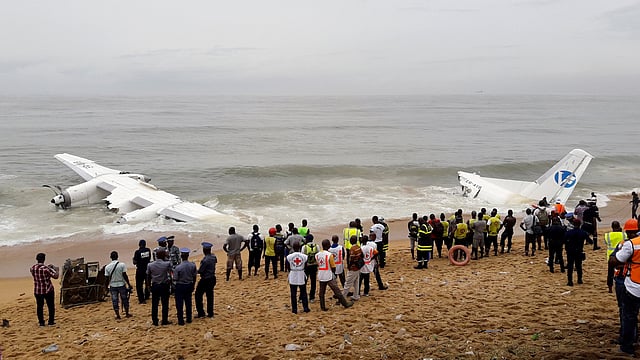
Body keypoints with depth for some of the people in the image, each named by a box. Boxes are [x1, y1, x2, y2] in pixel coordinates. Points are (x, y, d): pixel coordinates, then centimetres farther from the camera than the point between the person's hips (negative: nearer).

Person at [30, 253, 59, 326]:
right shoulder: (45, 268, -19)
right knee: (51, 306, 10)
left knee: (39, 306, 13)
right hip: (48, 290, -4)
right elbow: (55, 276, -17)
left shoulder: (32, 268, -2)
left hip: (37, 290, 4)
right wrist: (57, 270, 2)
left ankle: (41, 322, 17)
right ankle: (51, 322, 14)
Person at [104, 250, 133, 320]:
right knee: (125, 299, 13)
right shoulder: (122, 265, -11)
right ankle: (127, 313, 21)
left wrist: (108, 286, 12)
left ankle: (118, 315, 11)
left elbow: (107, 278, -1)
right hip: (121, 284, -1)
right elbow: (125, 275, -11)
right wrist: (129, 284, -3)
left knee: (115, 301, 8)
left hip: (112, 286, 1)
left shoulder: (107, 267, -5)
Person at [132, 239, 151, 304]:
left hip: (140, 270, -4)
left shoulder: (137, 252, -15)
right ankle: (147, 296, 34)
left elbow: (134, 262, -13)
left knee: (139, 285, 3)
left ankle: (141, 299, -1)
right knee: (147, 283, 21)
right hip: (147, 269, 4)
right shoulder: (148, 250, -2)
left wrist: (134, 259, 7)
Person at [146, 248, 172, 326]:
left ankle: (155, 321, 15)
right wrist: (167, 257, 9)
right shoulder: (167, 264, -14)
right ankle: (165, 321, 13)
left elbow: (148, 276, 3)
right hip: (164, 286, -2)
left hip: (154, 286, 2)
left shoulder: (150, 265, -6)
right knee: (165, 304, 8)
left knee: (154, 304, 10)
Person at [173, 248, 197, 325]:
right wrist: (192, 285, 15)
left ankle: (181, 320, 11)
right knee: (188, 302, 18)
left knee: (179, 304, 7)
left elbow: (175, 279, -16)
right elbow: (194, 277, 1)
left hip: (180, 286, -4)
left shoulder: (178, 267, -22)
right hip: (189, 286, 4)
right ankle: (189, 318, 27)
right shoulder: (193, 265, -9)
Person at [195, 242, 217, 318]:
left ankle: (201, 313, 8)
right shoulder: (213, 257, -1)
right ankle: (210, 313, 19)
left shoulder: (205, 260, -25)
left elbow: (200, 271, -20)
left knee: (198, 295, 7)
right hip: (212, 278, 8)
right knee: (210, 296, 15)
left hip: (205, 280, -8)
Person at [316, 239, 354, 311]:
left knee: (322, 292, 12)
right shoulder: (329, 255, -15)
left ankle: (323, 307, 15)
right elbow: (333, 267, -8)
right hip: (329, 276, -5)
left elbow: (318, 265, 9)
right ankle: (345, 304, 12)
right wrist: (333, 274, 9)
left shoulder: (317, 255, 1)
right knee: (337, 291, 3)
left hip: (321, 276, 5)